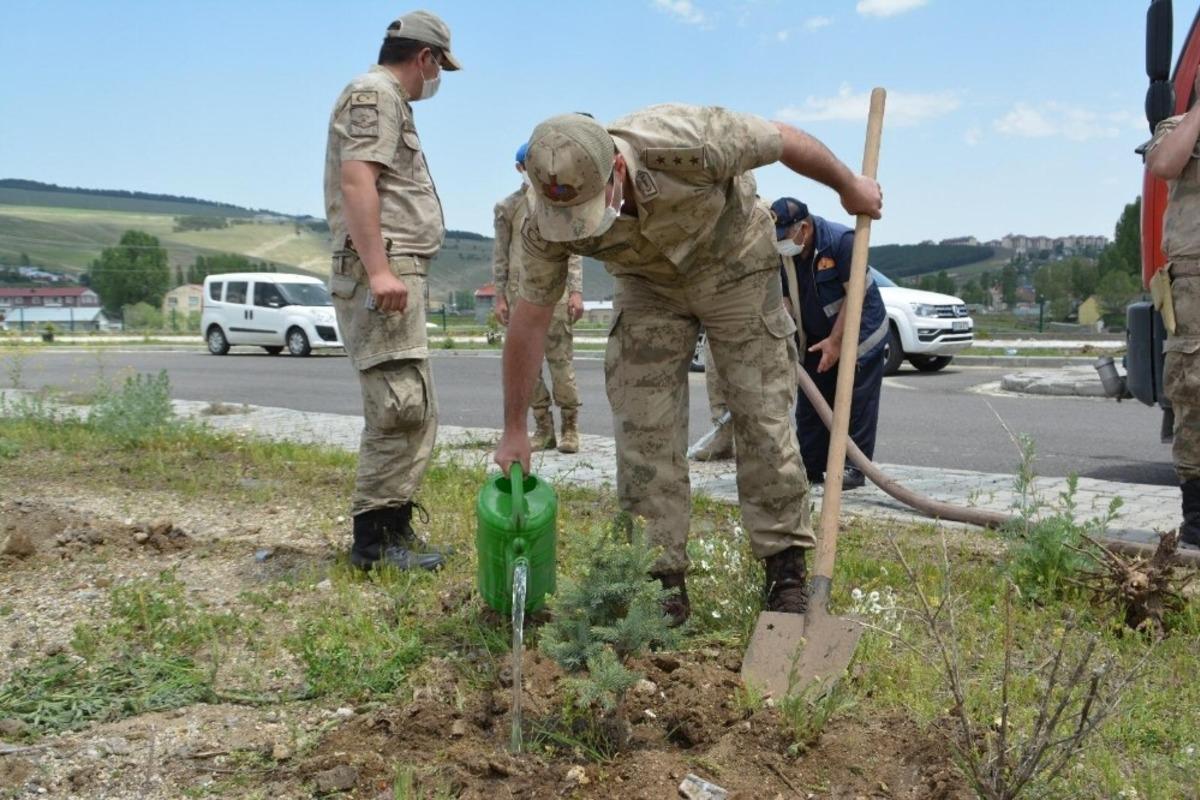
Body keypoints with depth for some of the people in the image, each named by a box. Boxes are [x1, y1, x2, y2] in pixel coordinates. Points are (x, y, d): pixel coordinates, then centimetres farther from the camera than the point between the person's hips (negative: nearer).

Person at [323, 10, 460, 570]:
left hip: (392, 272, 11)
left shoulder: (389, 100, 26)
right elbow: (356, 179, -19)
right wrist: (378, 268, -26)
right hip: (381, 272, -11)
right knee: (401, 408, -13)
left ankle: (393, 529, 15)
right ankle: (374, 538, -8)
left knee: (413, 411, 11)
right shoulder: (374, 94, -5)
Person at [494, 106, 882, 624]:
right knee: (643, 427, -7)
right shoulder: (547, 223, -26)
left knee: (763, 416, -6)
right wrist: (514, 431, -10)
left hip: (733, 263, -2)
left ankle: (786, 570, 5)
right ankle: (661, 578, 2)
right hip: (647, 284, 3)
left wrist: (849, 185, -2)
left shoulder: (685, 143, -38)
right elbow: (530, 318, -15)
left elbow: (785, 139, -20)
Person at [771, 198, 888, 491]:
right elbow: (784, 301, 0)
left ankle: (854, 468, 2)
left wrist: (835, 341, -23)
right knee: (810, 403, 6)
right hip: (817, 338, 7)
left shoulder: (841, 240, -24)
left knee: (857, 403, -4)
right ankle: (809, 468, 12)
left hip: (859, 332, -6)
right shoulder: (782, 254, -5)